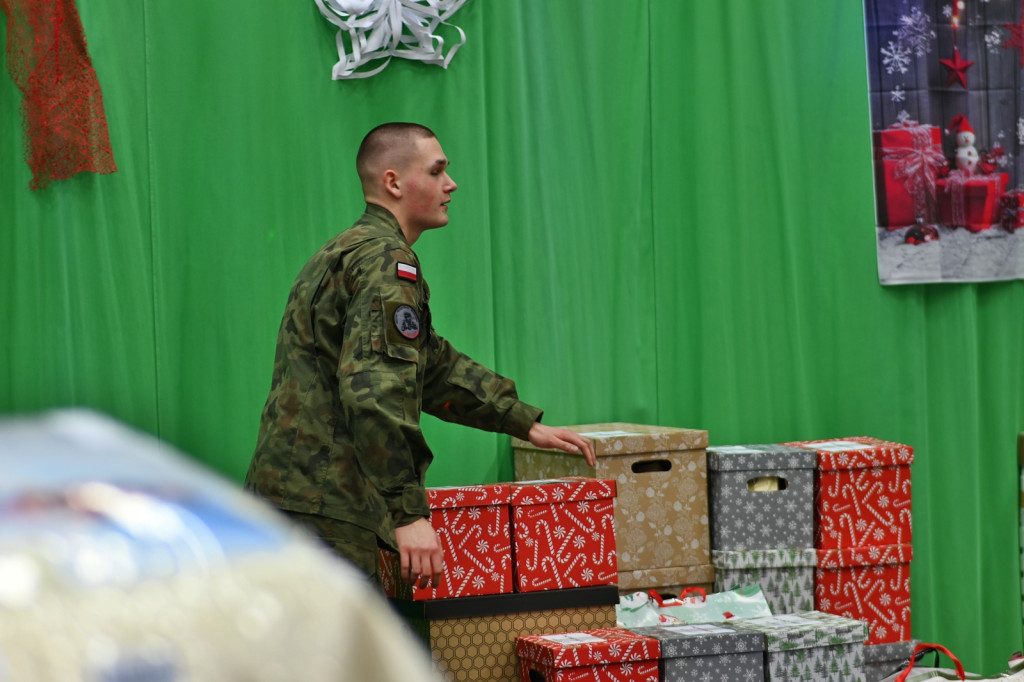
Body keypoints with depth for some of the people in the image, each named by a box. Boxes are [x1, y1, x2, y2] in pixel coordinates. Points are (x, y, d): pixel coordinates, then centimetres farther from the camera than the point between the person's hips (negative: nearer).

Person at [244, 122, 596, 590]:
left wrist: (527, 424, 29)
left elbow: (432, 365, 30)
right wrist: (408, 513, -25)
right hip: (322, 510, -11)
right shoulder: (387, 262, -11)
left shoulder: (348, 251, 24)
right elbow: (375, 393, -24)